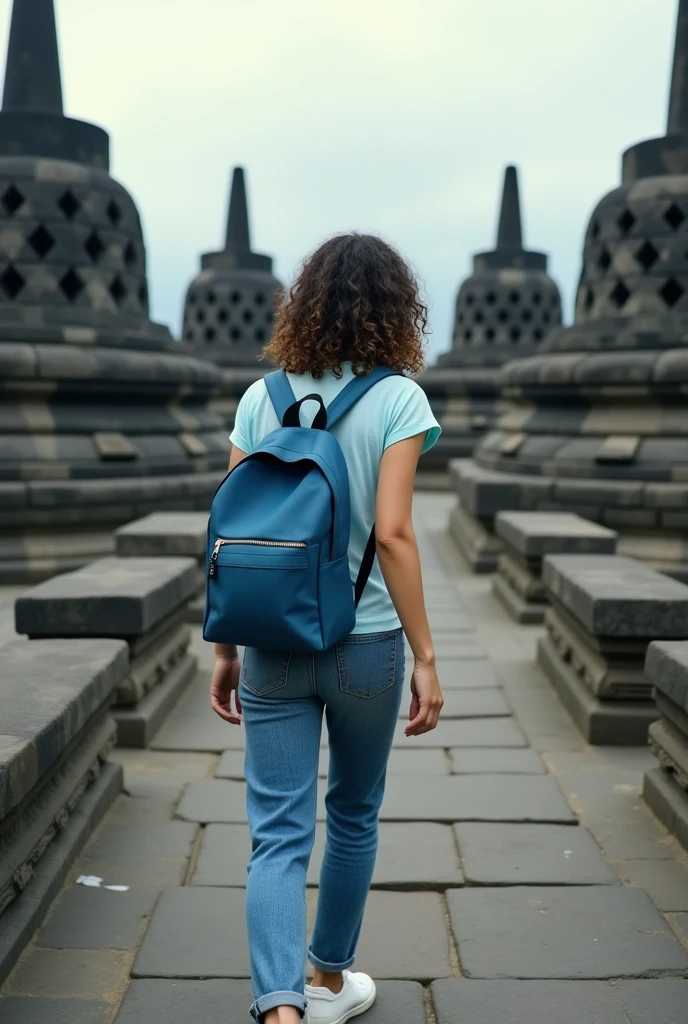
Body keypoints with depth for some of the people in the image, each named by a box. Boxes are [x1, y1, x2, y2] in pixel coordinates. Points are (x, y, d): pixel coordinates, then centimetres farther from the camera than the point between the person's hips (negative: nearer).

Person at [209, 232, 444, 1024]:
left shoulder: (261, 397, 1)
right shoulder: (398, 397, -8)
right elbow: (392, 535, -16)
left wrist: (225, 649, 8)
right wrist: (425, 656, -10)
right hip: (366, 643, -1)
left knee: (278, 833, 5)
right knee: (352, 815, 19)